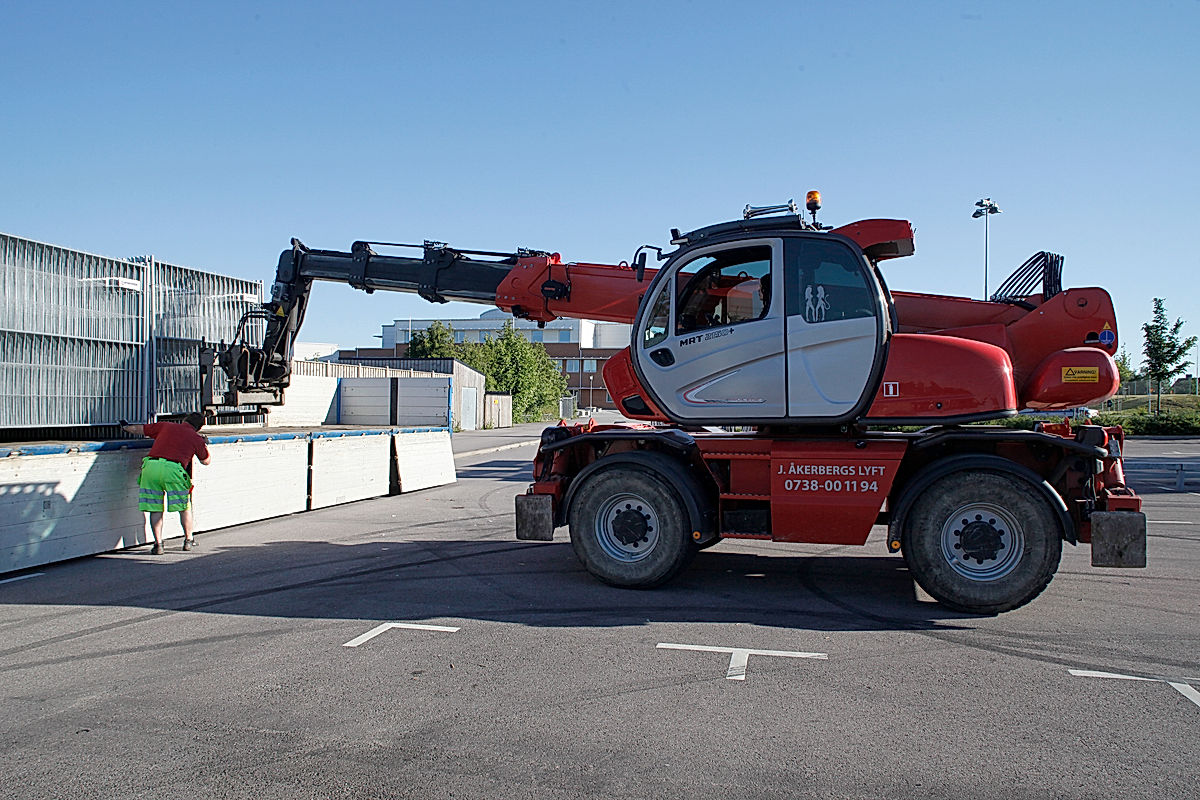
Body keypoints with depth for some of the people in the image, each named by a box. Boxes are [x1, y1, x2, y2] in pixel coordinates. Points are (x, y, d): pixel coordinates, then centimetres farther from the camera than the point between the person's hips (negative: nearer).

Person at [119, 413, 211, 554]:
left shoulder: (165, 426, 22)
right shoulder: (196, 438, 18)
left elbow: (139, 429, 33)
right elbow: (206, 461, 32)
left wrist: (126, 427, 55)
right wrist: (205, 445, 51)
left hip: (150, 465, 2)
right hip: (173, 469, -2)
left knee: (155, 509, 9)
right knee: (184, 507, 15)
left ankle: (158, 543, 6)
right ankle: (189, 540, 26)